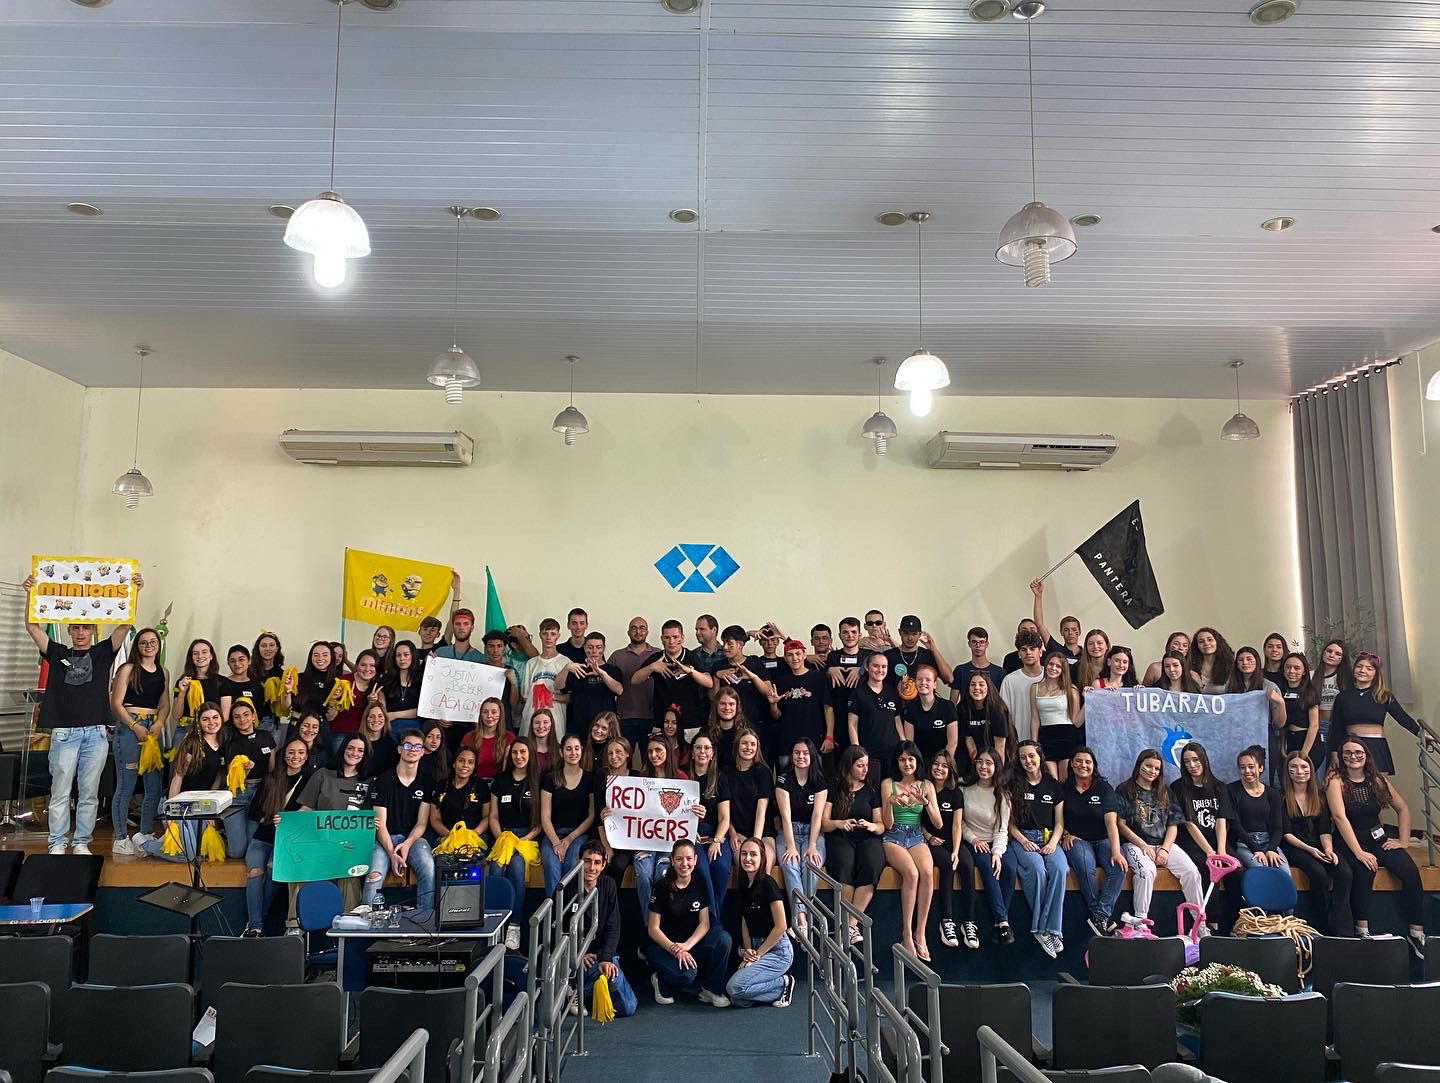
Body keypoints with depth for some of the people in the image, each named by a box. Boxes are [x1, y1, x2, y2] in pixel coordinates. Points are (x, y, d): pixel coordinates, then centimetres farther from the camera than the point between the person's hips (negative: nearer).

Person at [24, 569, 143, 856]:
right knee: (60, 792, 3)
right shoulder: (58, 653, 10)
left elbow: (125, 625, -2)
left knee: (89, 793, 5)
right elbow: (32, 626, 2)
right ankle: (57, 844, 11)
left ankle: (82, 843, 14)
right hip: (64, 732, 0)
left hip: (95, 733, 0)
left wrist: (134, 592, -12)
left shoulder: (103, 652, 9)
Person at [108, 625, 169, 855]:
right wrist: (136, 727, -14)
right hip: (129, 728, -5)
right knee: (126, 786, -3)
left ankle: (144, 835, 20)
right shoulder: (128, 669, -1)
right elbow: (116, 704, -6)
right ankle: (121, 839, 6)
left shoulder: (163, 672, 14)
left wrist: (158, 724, -7)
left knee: (154, 786, 7)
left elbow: (165, 704, 12)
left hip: (154, 730, 5)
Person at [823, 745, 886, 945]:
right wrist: (839, 823, -16)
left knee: (872, 865, -34)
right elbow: (824, 823, 5)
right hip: (840, 839, -2)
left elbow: (881, 826, 14)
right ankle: (849, 925, -29)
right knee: (844, 865, -37)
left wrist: (872, 826, -10)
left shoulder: (871, 792, 18)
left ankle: (851, 924, -31)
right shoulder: (834, 789, 10)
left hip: (867, 839, 2)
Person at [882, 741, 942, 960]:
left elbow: (938, 823, 4)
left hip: (917, 838, 2)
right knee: (911, 873, -32)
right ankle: (907, 933, -23)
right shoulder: (888, 784, 4)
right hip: (894, 838, -2)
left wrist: (925, 801, -13)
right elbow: (887, 824, 1)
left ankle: (920, 933, -23)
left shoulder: (927, 785, 11)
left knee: (927, 872, -31)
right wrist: (890, 802, -18)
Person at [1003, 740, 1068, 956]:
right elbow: (1009, 821, 4)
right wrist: (1024, 842, -10)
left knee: (1059, 869, -30)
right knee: (1036, 868, -33)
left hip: (1048, 838, 2)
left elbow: (1059, 823, 13)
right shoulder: (1013, 785, 7)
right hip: (1022, 838, -2)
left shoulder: (1053, 786, 13)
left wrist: (1053, 842, -5)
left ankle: (1050, 929, -27)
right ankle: (1042, 928, -25)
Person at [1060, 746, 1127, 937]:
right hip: (1077, 841, -1)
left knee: (1120, 867, -29)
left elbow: (1111, 821, -11)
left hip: (1103, 840, 1)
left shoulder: (1104, 788, 1)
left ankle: (1100, 915, -25)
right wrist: (1065, 834, -10)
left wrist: (1116, 851, -22)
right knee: (1085, 866, -33)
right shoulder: (1064, 790, 5)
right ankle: (1105, 917, -20)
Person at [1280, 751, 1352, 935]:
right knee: (1318, 872, -32)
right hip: (1293, 848, -4)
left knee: (1345, 872, -25)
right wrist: (1309, 849, -17)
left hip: (1319, 846, 4)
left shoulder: (1320, 797, 15)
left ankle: (1341, 931, -25)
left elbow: (1325, 830, 8)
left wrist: (1328, 849, -12)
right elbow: (1286, 833, -4)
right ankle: (1322, 928, -20)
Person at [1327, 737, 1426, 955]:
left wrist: (1403, 841, 5)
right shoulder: (1336, 781, -7)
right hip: (1350, 843, -4)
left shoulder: (1377, 780, 7)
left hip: (1378, 838, 4)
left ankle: (1417, 935, -14)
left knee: (1410, 871, -21)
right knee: (1364, 870, -33)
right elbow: (1340, 817, -16)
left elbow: (1403, 809, 16)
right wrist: (1359, 853, -22)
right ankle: (1362, 931, -25)